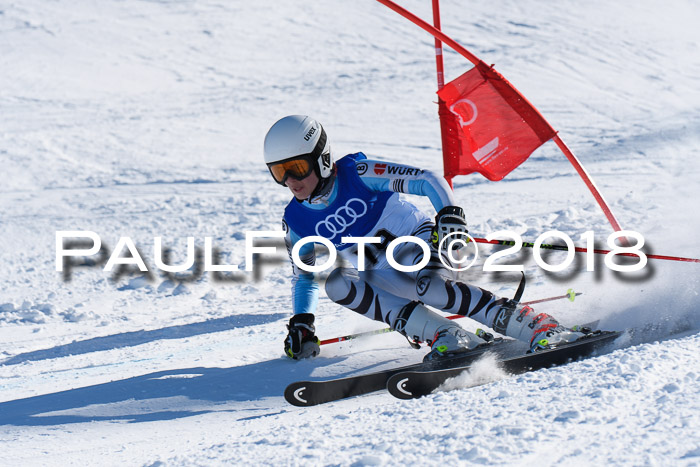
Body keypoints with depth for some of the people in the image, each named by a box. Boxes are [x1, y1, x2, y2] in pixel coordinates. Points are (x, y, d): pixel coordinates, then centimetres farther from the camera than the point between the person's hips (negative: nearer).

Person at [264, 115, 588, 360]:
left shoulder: (357, 175, -14)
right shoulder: (296, 222, 0)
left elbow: (428, 181, -14)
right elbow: (304, 277, 14)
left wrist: (450, 215, -31)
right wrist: (301, 323, -1)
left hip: (416, 242, -4)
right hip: (381, 275, 5)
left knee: (430, 285, -39)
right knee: (337, 283, -28)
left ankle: (542, 328, -38)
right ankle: (446, 336, -35)